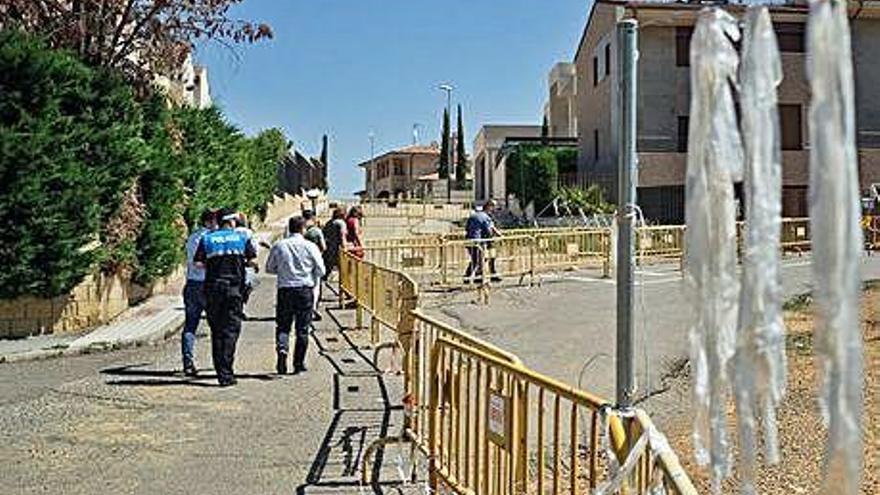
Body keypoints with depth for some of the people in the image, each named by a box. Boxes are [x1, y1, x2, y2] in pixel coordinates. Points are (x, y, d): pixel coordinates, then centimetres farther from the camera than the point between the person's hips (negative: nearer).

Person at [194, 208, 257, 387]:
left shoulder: (207, 238, 5)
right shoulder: (242, 237, 4)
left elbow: (198, 263, 0)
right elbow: (253, 260, 5)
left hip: (212, 287, 2)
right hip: (234, 287, -1)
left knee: (217, 330, 10)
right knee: (231, 329, 1)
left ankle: (221, 371, 12)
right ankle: (226, 373, -7)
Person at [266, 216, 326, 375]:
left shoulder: (279, 246, 0)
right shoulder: (310, 247, -4)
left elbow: (269, 268, 7)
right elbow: (320, 270, -2)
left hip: (285, 289, 1)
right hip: (305, 290, -1)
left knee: (283, 326, 11)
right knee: (302, 329, 7)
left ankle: (282, 348, -15)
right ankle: (299, 363, 10)